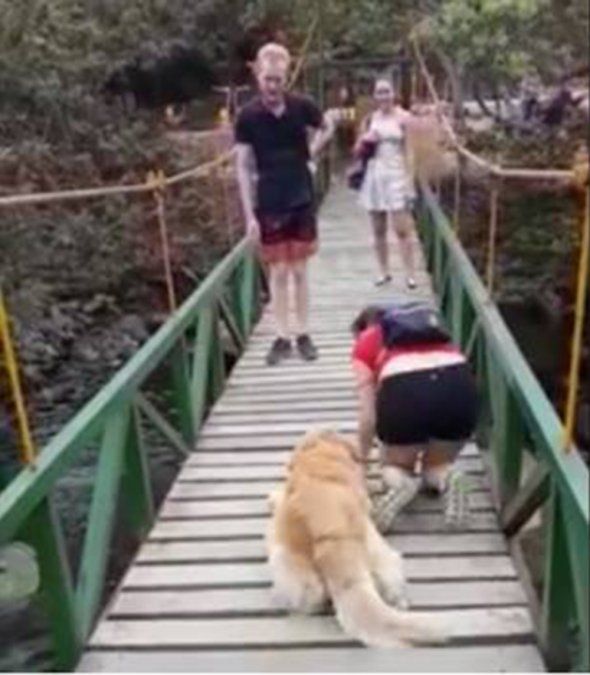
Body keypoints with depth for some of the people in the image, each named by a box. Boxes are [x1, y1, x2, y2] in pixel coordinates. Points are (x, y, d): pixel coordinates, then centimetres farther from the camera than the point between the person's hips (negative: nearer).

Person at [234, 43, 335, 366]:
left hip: (302, 201, 1)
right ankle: (282, 337, 15)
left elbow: (327, 127, 17)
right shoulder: (247, 116, -8)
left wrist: (310, 153, 2)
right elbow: (243, 167, -6)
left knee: (299, 271, 8)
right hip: (269, 205, -1)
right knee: (277, 273, 5)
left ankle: (303, 334, 18)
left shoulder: (301, 106, -4)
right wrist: (249, 214, -9)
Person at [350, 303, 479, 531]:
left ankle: (402, 482, -6)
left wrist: (361, 459, 35)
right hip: (460, 387, 3)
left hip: (405, 390, -3)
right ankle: (446, 477, -3)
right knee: (437, 464, 29)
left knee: (395, 466, 26)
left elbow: (368, 415, 19)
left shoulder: (365, 343, 24)